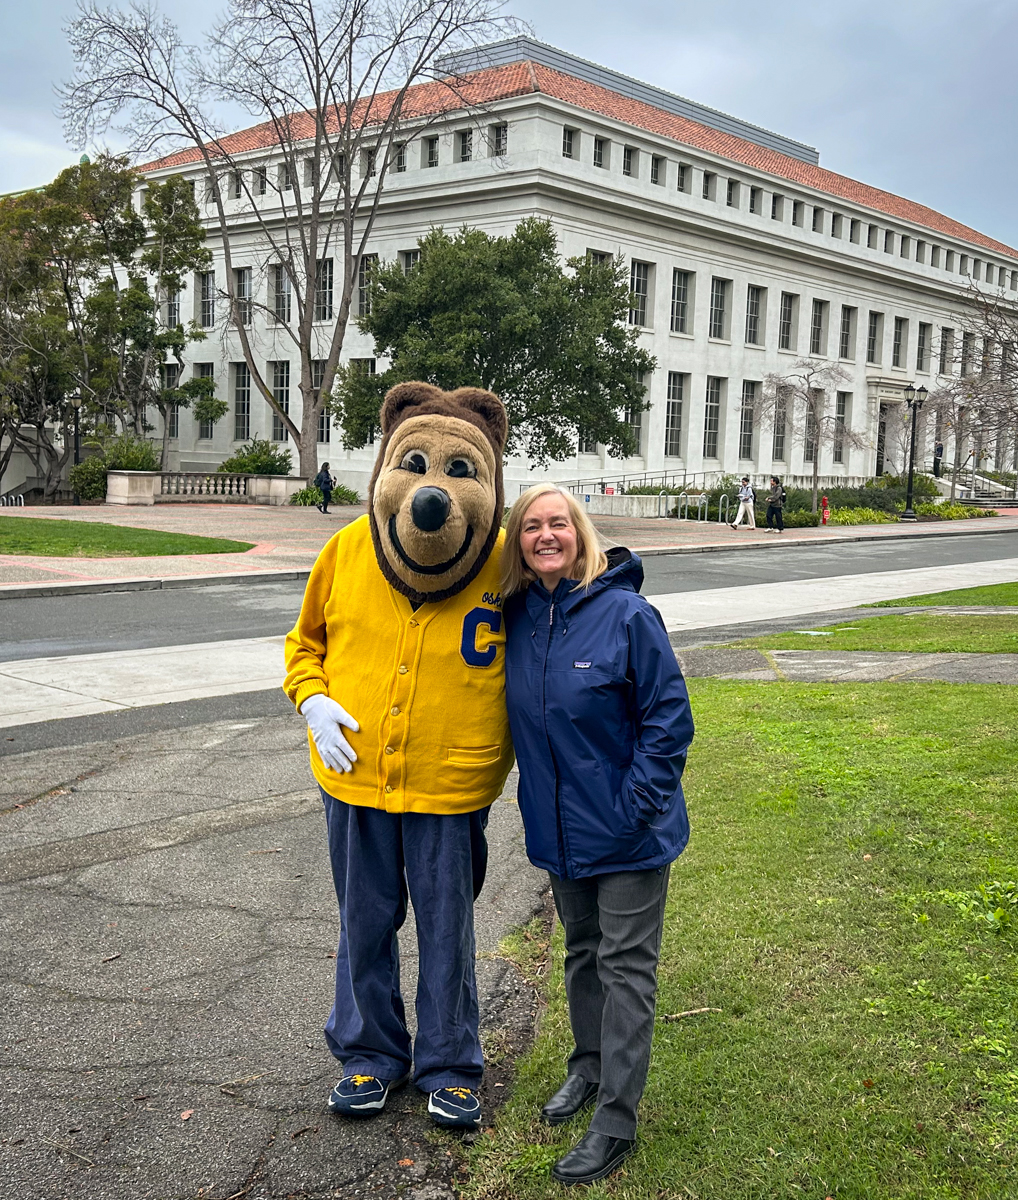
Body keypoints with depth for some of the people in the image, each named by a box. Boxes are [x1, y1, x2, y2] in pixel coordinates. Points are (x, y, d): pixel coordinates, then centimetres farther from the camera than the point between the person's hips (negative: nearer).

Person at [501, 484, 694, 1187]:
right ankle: (590, 1064, 42)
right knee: (582, 952, 22)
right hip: (559, 830, 6)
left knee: (626, 968, 4)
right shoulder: (515, 616, -1)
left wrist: (634, 808, -18)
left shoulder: (626, 614, -17)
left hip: (628, 836, -6)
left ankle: (616, 1121, 13)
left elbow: (669, 719, -15)